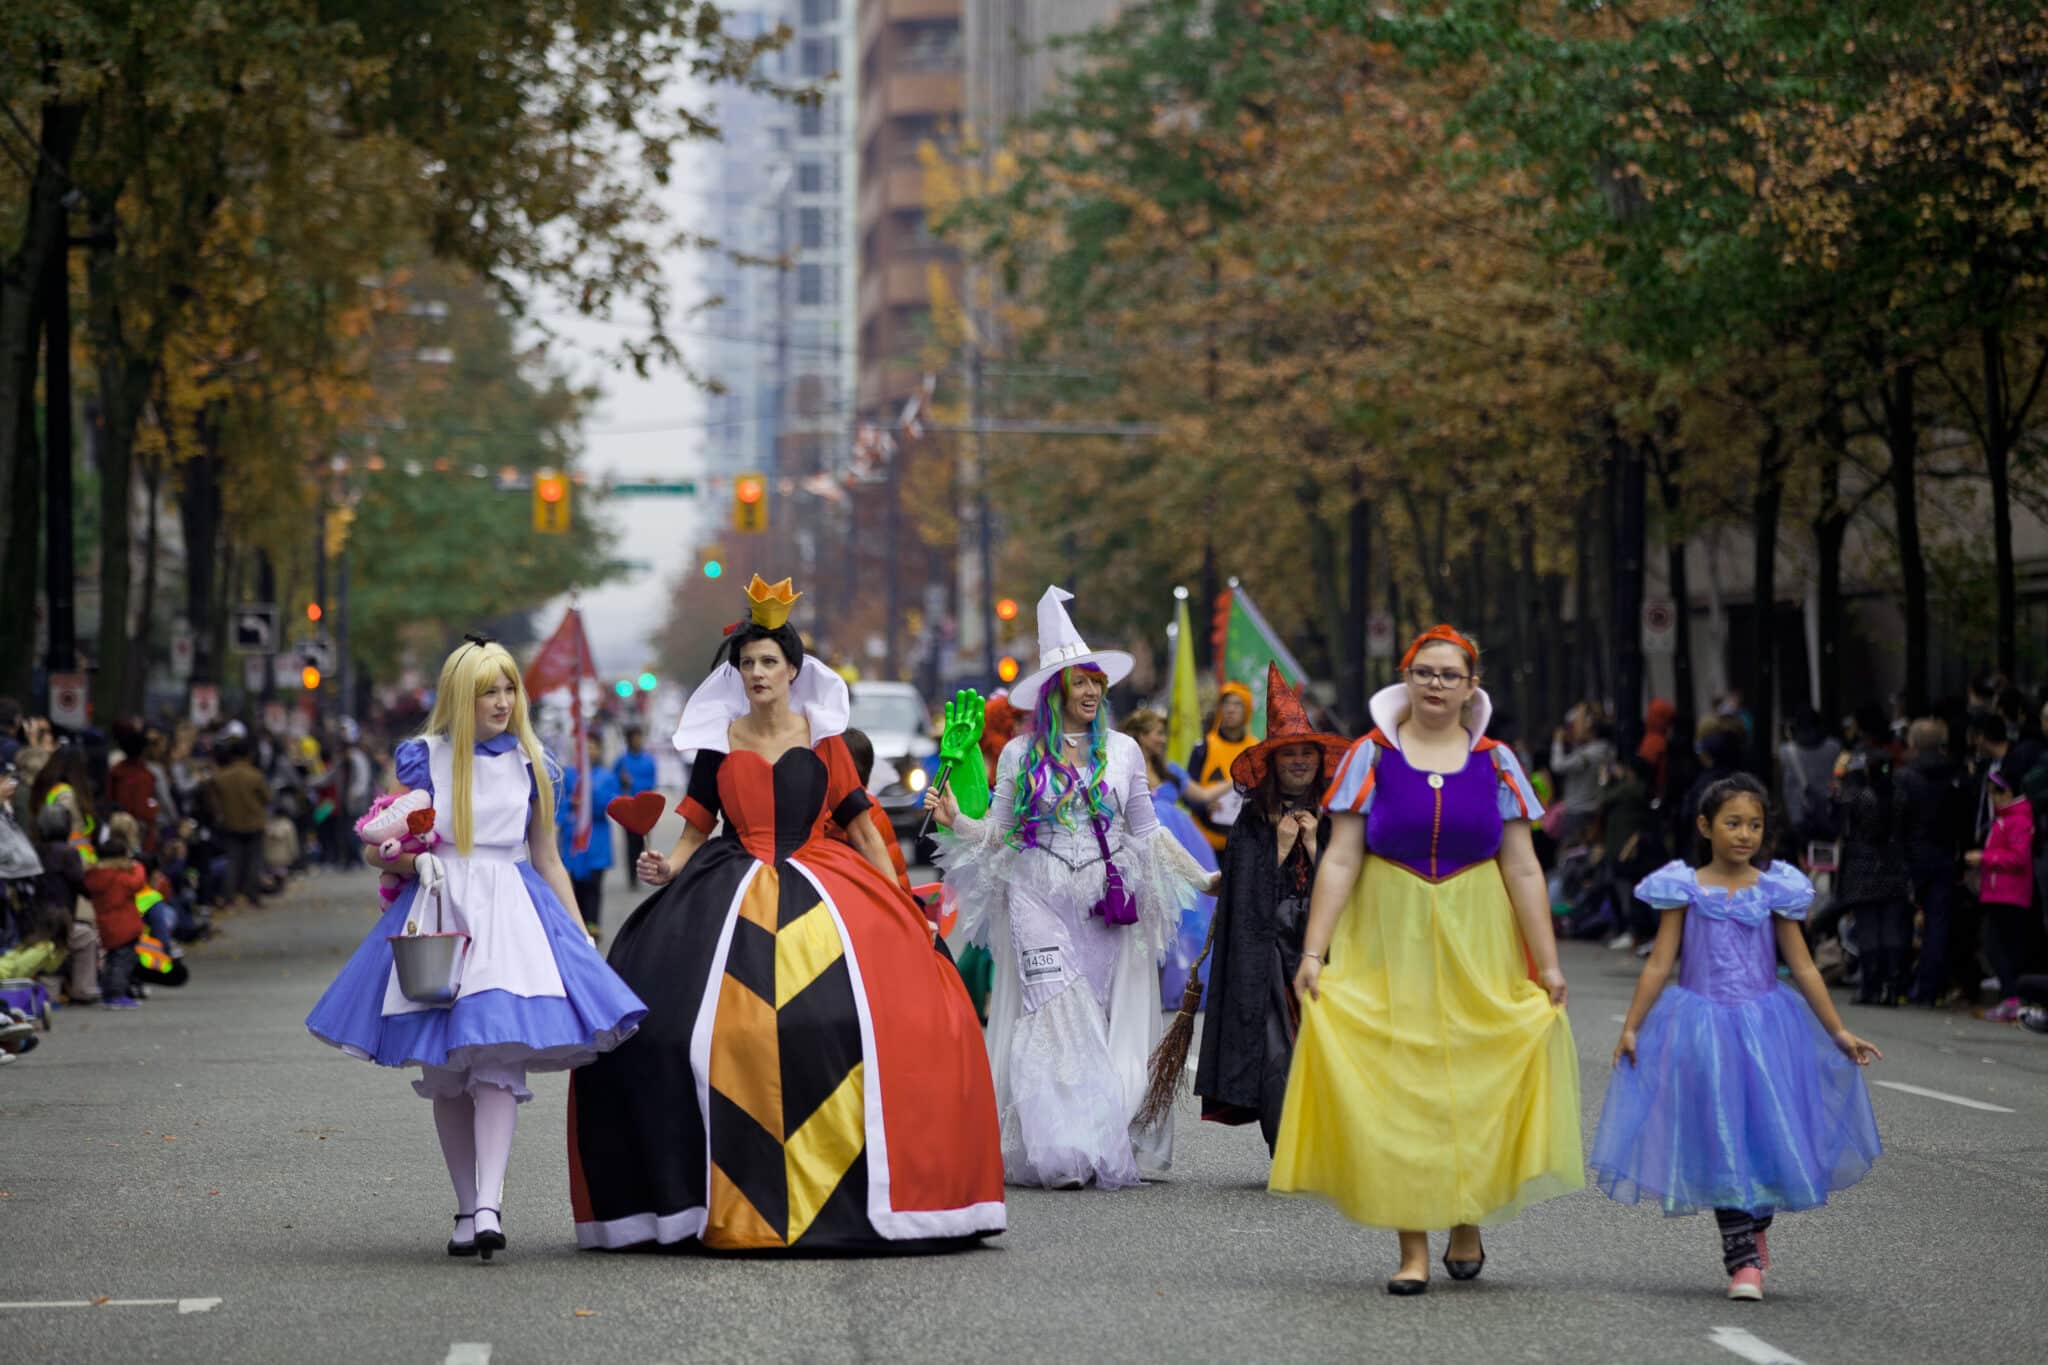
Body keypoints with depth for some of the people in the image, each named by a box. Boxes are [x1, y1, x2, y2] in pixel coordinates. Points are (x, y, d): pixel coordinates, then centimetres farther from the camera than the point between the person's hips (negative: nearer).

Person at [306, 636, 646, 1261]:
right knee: (444, 1075, 1)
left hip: (511, 913, 0)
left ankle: (488, 1206, -27)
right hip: (438, 913, 0)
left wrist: (581, 937, 13)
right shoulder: (422, 758, 5)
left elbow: (548, 860, 18)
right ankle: (467, 1208, 10)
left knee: (498, 1062, -17)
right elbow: (374, 849, 8)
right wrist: (415, 861, -13)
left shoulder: (530, 764, 12)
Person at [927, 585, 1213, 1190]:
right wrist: (955, 820, -12)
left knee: (1111, 1024, -1)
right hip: (1040, 906, -1)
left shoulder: (1122, 749, 8)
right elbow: (999, 833, 6)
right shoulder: (1021, 754, 5)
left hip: (1106, 910, 2)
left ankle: (1109, 1149, 3)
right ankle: (1060, 1153, -9)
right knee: (1054, 1022, -9)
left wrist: (1204, 879, 12)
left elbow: (1148, 832, 14)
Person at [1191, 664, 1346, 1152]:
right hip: (1268, 944, -1)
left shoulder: (1334, 818, 10)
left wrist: (1313, 842, -5)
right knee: (1274, 1049, -10)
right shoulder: (1252, 822, 8)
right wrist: (1281, 846, -5)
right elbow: (1245, 895, 2)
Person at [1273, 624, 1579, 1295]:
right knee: (1396, 1088, -3)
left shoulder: (1495, 764, 4)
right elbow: (1340, 860, -3)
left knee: (1472, 1083, 2)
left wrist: (1547, 963, -1)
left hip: (1476, 944, 1)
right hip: (1389, 943, -1)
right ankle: (1412, 1248, 1)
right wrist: (1314, 951, -10)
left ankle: (1467, 1225, 22)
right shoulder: (1371, 757, 1)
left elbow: (1523, 869, 3)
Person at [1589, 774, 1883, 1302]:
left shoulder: (1774, 890, 3)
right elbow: (1659, 964, 2)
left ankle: (1755, 1229, 27)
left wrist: (1839, 1032, 5)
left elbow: (1802, 967, 6)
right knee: (1720, 1138, -3)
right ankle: (1742, 1258, 3)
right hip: (1701, 1027, -2)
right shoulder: (1685, 888, -1)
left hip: (1764, 1026, 2)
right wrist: (1630, 1028, -1)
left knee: (1768, 1131, 1)